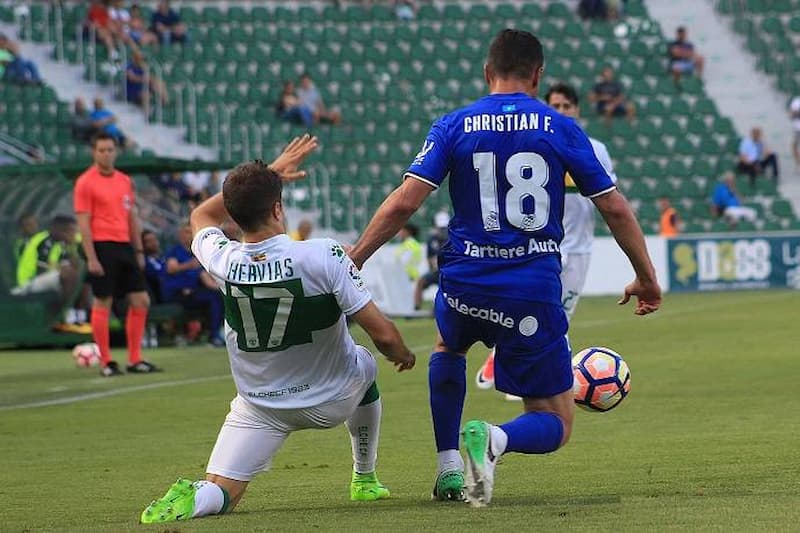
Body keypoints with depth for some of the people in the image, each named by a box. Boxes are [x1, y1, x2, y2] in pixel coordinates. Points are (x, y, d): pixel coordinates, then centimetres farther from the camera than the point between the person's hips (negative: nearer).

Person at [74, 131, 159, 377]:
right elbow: (83, 223, -9)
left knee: (141, 301, 3)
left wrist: (139, 250, 14)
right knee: (103, 303, -2)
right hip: (102, 246, -7)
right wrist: (91, 258, -15)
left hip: (124, 246, 7)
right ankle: (106, 363, 5)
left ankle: (134, 359, 10)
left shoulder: (124, 181, 14)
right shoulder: (86, 182, -5)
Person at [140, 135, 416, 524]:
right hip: (334, 400, 0)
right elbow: (382, 334, -21)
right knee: (363, 364, 34)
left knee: (218, 495, 5)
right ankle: (365, 479, 43)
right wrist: (402, 355, 2)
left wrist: (266, 175, 14)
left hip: (259, 411, 1)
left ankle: (194, 499, -32)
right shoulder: (323, 256, -27)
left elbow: (202, 216, 10)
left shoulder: (221, 261, -17)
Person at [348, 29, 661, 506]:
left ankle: (448, 467, 25)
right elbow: (614, 208, 3)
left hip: (465, 283, 2)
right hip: (534, 291, -2)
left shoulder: (453, 127, 1)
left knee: (448, 348, 39)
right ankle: (495, 439, -23)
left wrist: (350, 264, -1)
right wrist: (647, 278, 15)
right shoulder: (561, 129, 2)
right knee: (555, 427, 11)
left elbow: (404, 203, -7)